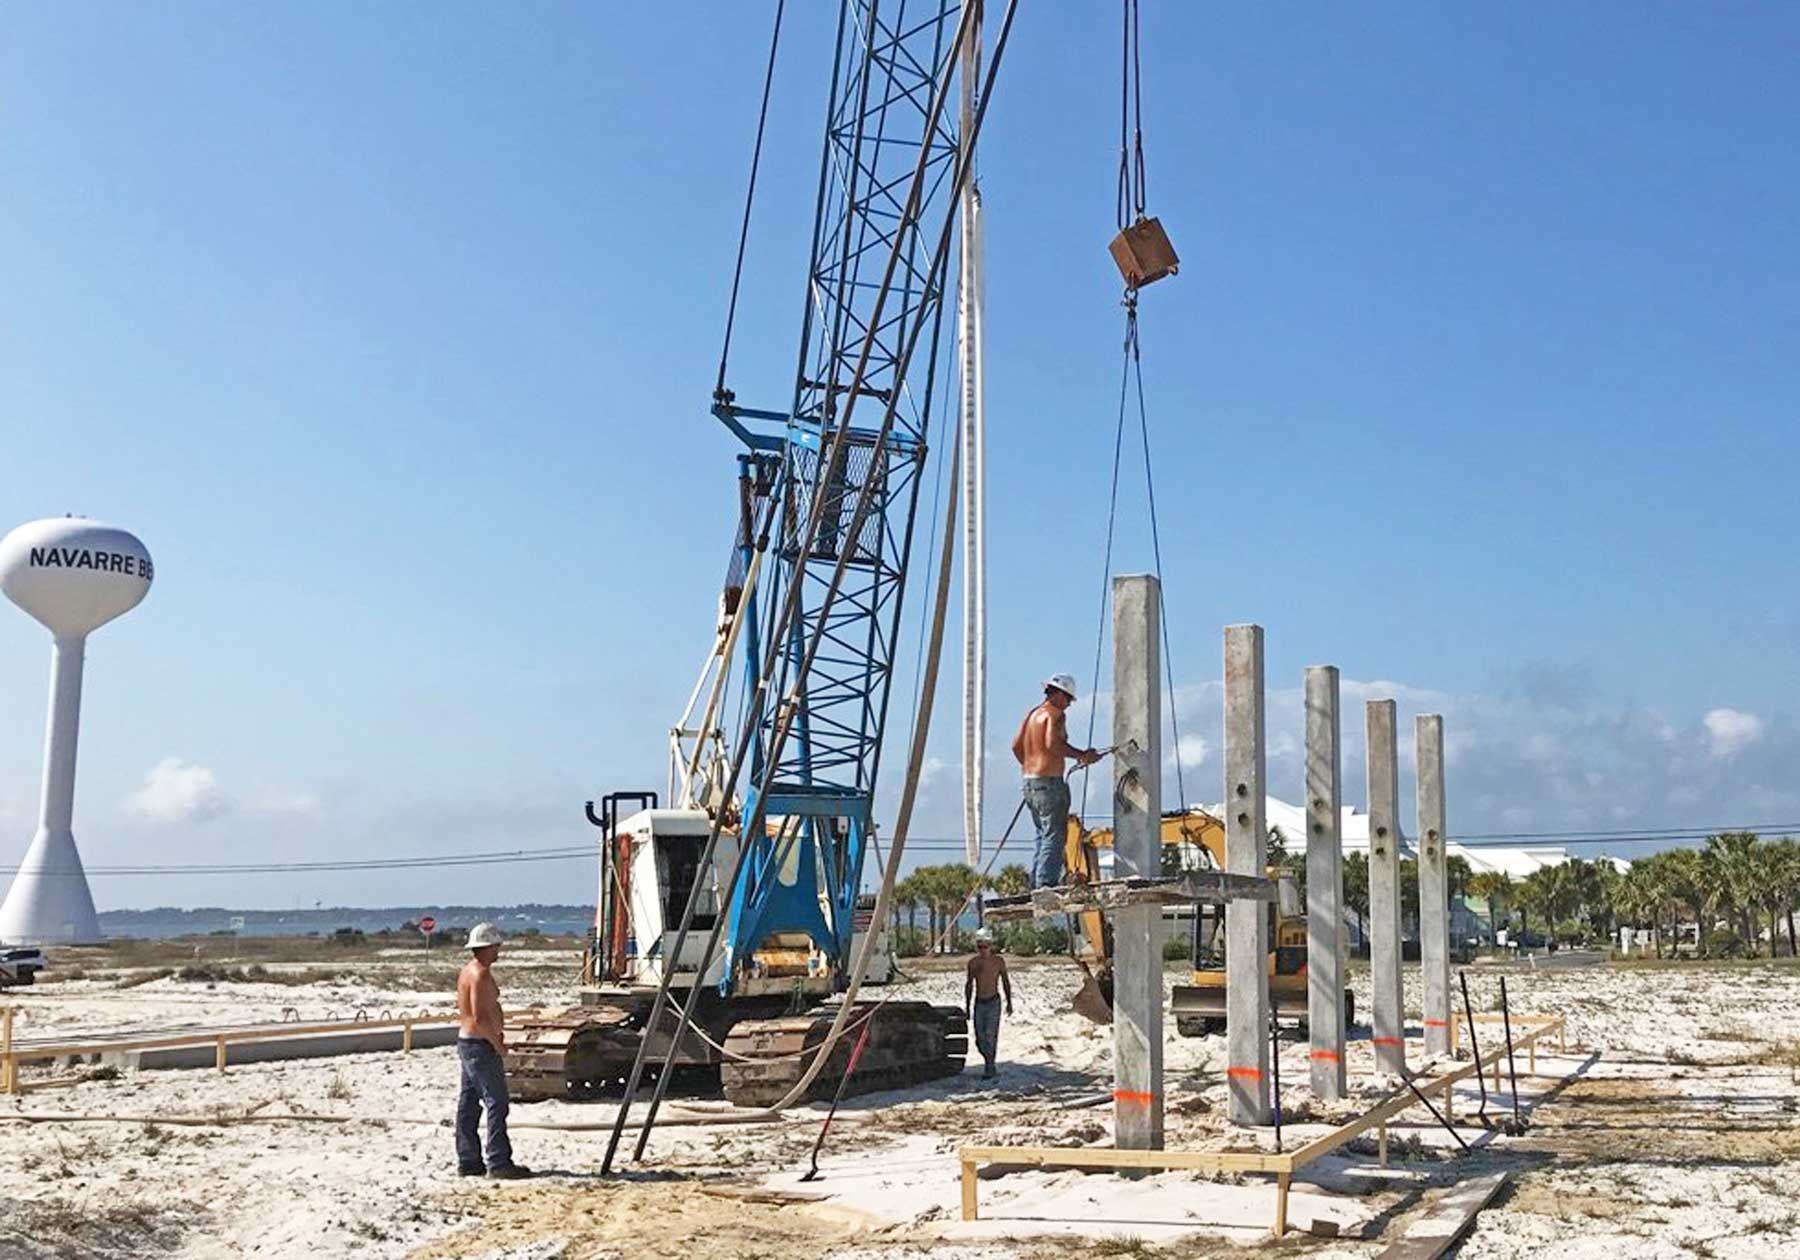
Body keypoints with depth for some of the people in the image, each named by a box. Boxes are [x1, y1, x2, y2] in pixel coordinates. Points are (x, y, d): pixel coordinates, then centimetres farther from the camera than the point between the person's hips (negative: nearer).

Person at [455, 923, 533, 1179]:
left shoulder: (469, 971, 14)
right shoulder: (481, 974, -18)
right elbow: (480, 1017, -24)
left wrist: (495, 1034, 15)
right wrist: (498, 1043, -14)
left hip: (466, 1041, 10)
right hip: (481, 1045, -10)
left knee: (468, 1105, 11)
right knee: (497, 1102, -8)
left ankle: (468, 1161, 16)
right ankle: (498, 1163, -8)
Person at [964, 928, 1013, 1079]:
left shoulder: (999, 961, -1)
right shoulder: (973, 963, 3)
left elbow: (1005, 982, 9)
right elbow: (969, 985, 11)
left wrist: (1009, 1002, 9)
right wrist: (967, 1007, 12)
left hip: (993, 1003, -2)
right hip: (978, 1003, 2)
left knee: (990, 1035, -11)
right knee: (980, 1039, 1)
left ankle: (989, 1068, -3)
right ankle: (990, 1062, 25)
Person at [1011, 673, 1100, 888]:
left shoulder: (1032, 714, 17)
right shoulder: (1055, 714, -8)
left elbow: (1016, 745, 15)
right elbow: (1053, 743, -23)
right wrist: (1082, 755, -17)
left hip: (1030, 781, 9)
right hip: (1050, 782, -9)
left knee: (1043, 835, 15)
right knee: (1054, 836, -8)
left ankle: (1036, 884, 12)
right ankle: (1046, 883, -14)